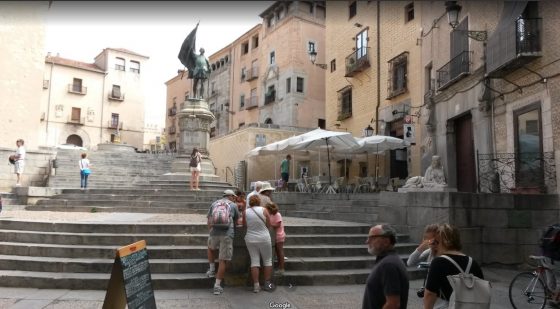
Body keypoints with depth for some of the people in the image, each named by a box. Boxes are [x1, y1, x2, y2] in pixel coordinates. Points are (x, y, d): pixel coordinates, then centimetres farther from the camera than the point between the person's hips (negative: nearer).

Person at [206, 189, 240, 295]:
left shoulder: (214, 204, 16)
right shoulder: (233, 205, 10)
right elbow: (237, 219, 23)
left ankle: (212, 270, 34)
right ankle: (217, 286, 4)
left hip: (214, 233, 2)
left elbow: (209, 221, 16)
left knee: (211, 248, 35)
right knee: (222, 260, 2)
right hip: (227, 234, -2)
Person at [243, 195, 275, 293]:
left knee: (254, 261, 6)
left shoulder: (246, 212, -4)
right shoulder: (263, 210, -9)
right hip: (264, 238, -2)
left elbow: (245, 225, 5)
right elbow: (269, 225, -2)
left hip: (250, 239, 2)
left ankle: (256, 285, 5)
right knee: (267, 260, 12)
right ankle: (267, 284, 16)